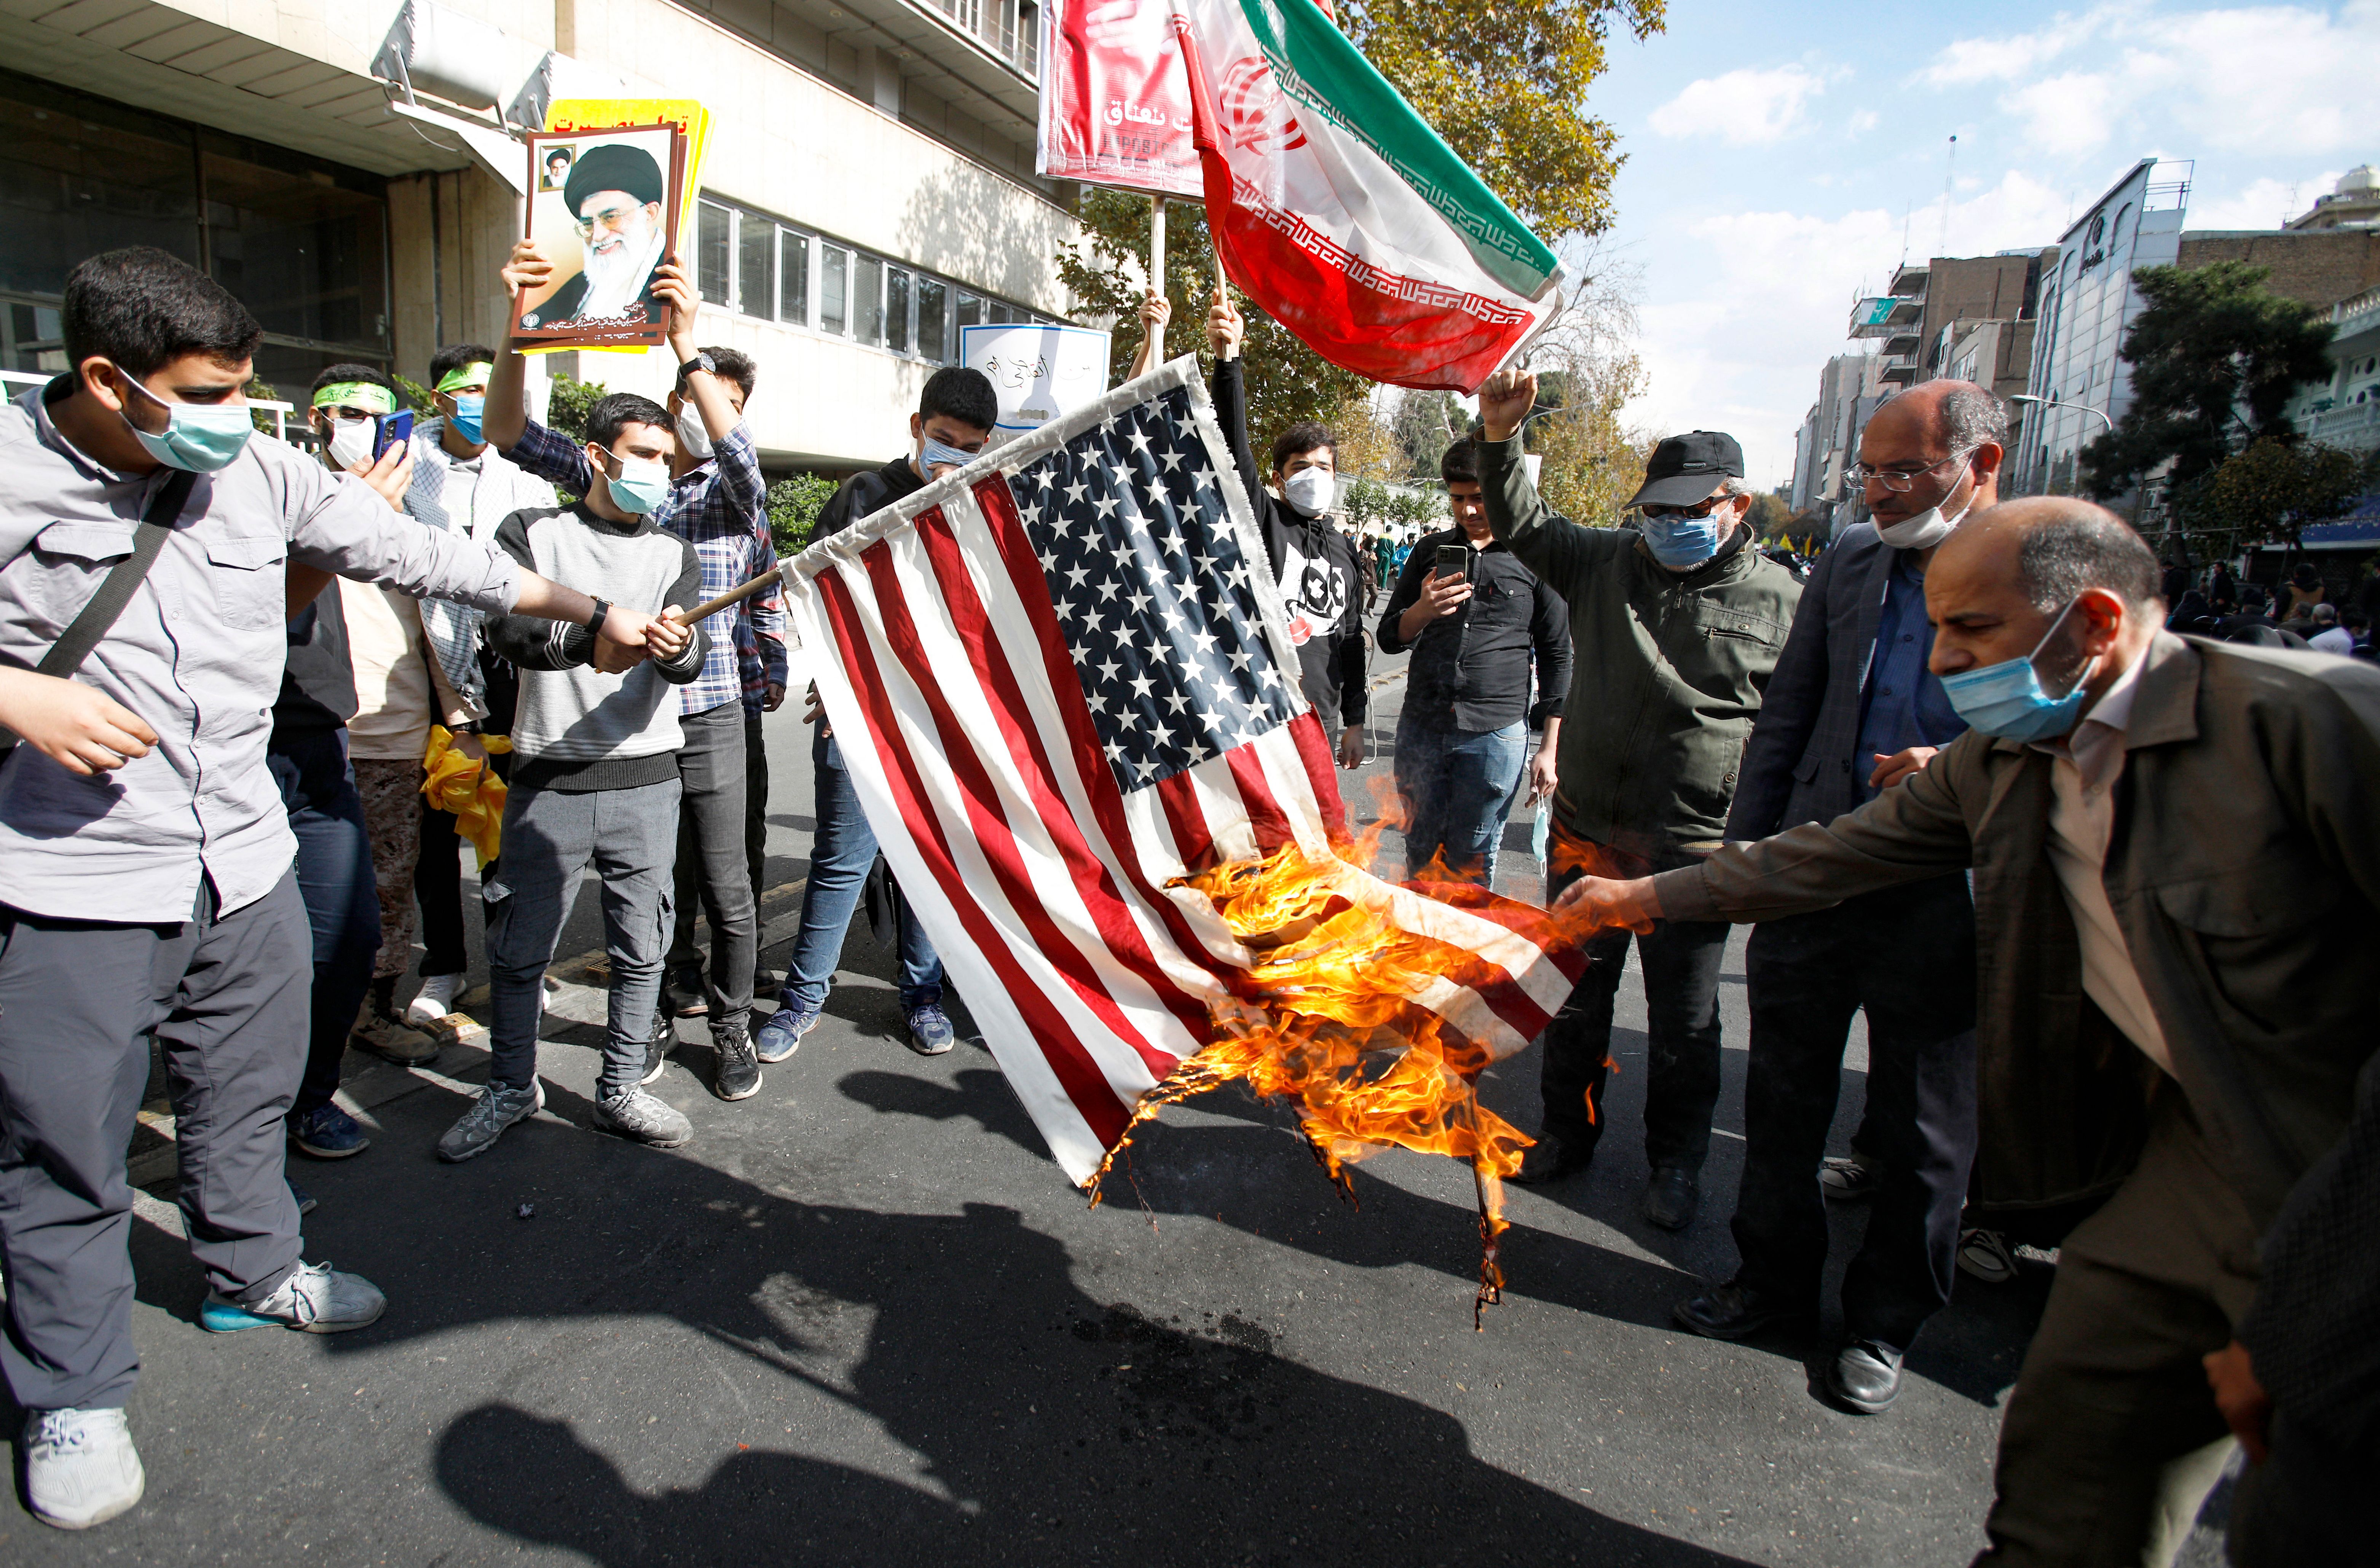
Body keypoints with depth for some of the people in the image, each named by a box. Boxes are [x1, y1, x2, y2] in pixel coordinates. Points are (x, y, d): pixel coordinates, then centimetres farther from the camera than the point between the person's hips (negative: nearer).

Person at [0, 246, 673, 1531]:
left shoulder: (258, 473, 0)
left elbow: (418, 558, 4)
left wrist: (596, 613, 5)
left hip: (245, 863, 5)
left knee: (247, 1097, 22)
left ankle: (254, 1270, 46)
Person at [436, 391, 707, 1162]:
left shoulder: (674, 554, 11)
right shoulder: (533, 532, 4)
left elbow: (690, 658, -5)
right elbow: (508, 629, -12)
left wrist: (677, 647, -29)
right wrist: (587, 641, -31)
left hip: (646, 777, 2)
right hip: (547, 778, -2)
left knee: (641, 948, 8)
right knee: (520, 946, 7)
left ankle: (623, 1089, 24)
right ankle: (511, 1086, 28)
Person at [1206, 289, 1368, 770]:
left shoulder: (1343, 549, 17)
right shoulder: (1261, 520, 1)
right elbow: (1234, 446, -15)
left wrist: (1354, 721, 17)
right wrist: (1228, 359, -28)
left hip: (1321, 720, 6)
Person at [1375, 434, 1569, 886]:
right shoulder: (1431, 551, 10)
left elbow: (1557, 655, 5)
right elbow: (1390, 637, 11)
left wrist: (1550, 749, 2)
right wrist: (1422, 611, -12)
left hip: (1496, 734, -3)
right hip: (1421, 728, 3)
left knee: (1472, 863, 6)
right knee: (1420, 853, 12)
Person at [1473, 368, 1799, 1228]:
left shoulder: (1780, 600, -4)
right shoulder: (1608, 563, 3)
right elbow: (1521, 523, 4)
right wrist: (1501, 431, -12)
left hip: (1693, 855, -2)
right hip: (1587, 836, 3)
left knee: (1685, 1022, 11)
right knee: (1575, 998, 16)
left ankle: (1676, 1162, 32)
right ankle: (1568, 1131, 37)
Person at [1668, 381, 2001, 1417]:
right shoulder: (1850, 561, 7)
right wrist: (1747, 845, 8)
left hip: (1949, 899, -4)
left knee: (1923, 1133, 11)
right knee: (1783, 1097, 15)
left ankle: (1884, 1325, 32)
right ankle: (1775, 1282, 35)